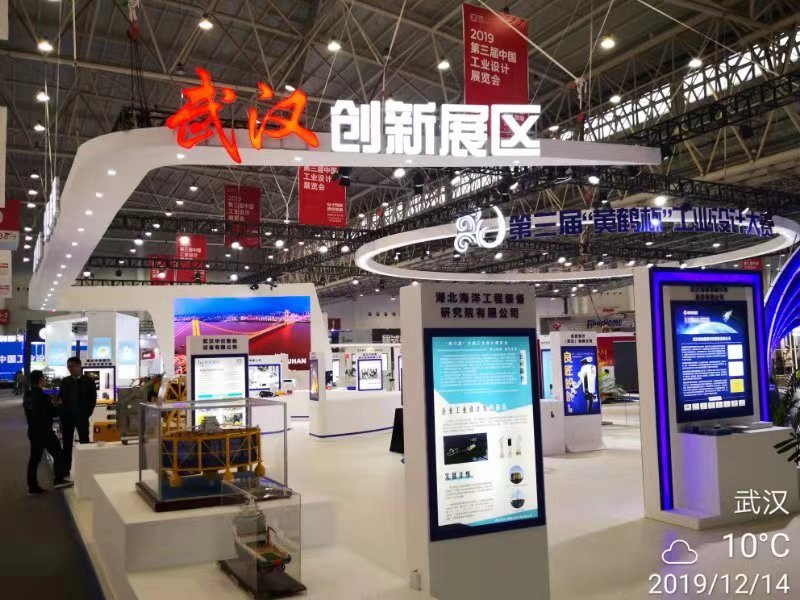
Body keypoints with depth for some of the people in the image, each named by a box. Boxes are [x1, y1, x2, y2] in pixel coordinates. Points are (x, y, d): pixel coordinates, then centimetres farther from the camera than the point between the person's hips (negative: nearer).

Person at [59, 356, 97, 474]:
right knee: (67, 443, 6)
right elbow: (61, 398, 7)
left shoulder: (89, 381, -1)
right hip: (67, 416, 3)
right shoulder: (65, 381, 8)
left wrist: (87, 413, -7)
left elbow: (93, 399, -1)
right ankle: (66, 469, 12)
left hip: (82, 416, -3)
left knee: (84, 442, 1)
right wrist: (62, 413, -3)